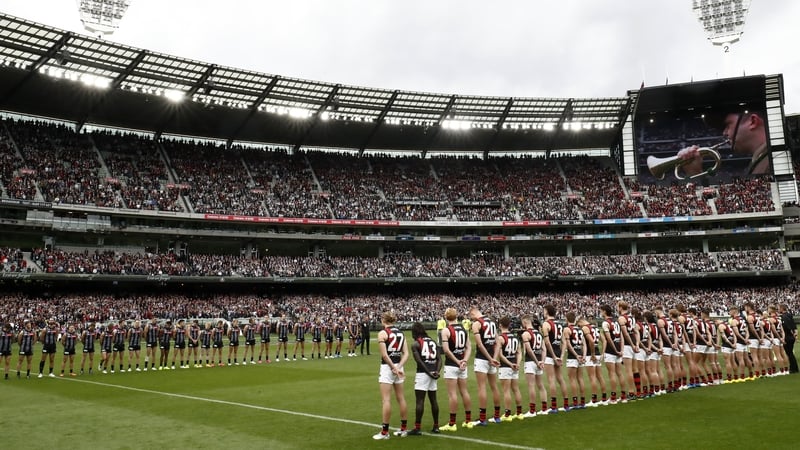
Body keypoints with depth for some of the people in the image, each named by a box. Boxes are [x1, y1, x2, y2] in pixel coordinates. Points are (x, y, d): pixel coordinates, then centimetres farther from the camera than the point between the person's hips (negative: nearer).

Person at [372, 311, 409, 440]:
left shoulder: (382, 333, -9)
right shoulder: (401, 333, 9)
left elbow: (384, 354, -16)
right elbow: (406, 354, 1)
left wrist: (394, 368, -10)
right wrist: (399, 367, -7)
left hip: (387, 367, -6)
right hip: (398, 366, 7)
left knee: (386, 400, -3)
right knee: (401, 398, 12)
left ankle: (384, 432, 0)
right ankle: (403, 429, 20)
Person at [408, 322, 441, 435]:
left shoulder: (415, 344, -4)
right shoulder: (433, 342, 14)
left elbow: (419, 361, -14)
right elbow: (439, 359, 5)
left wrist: (429, 373, -10)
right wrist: (437, 371, -5)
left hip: (422, 373, -6)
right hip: (433, 373, 6)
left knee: (420, 400, -3)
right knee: (433, 399, 14)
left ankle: (417, 428, -3)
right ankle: (436, 426, 19)